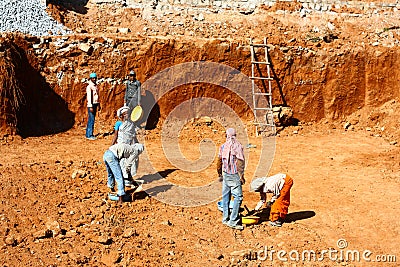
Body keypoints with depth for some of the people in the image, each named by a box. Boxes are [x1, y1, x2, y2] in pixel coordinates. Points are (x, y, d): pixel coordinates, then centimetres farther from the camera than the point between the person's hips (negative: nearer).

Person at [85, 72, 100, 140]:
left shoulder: (96, 86, 15)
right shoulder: (89, 87, -11)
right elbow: (89, 97, -17)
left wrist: (98, 105, 19)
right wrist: (90, 107, -21)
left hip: (95, 104, 8)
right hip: (91, 105, -8)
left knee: (90, 120, 11)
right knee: (91, 120, -9)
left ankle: (88, 134, 16)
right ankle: (89, 135, -7)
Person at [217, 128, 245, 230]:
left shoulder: (223, 146, 4)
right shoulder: (238, 146, -12)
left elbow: (220, 160, 13)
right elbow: (240, 162, -15)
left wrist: (219, 171, 29)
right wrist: (241, 175, -10)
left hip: (225, 174, 6)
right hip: (234, 175, -6)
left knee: (226, 196, 13)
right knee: (238, 197, -4)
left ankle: (225, 218, 19)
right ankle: (233, 221, -8)